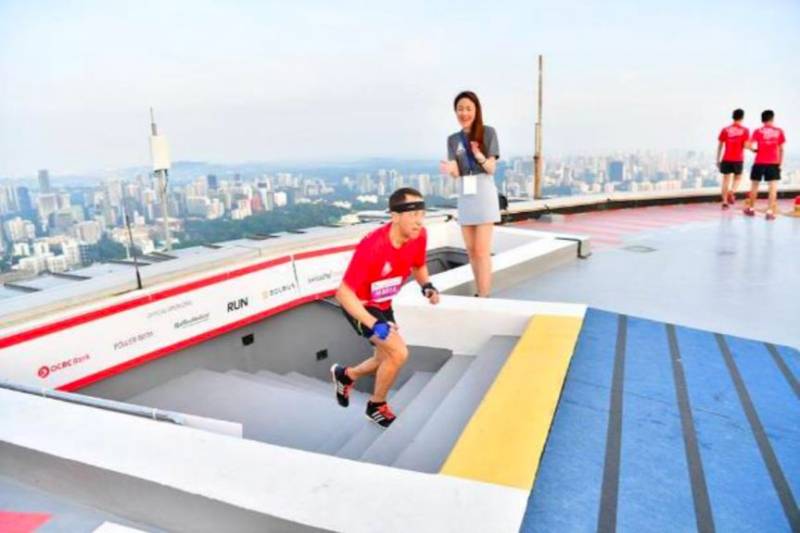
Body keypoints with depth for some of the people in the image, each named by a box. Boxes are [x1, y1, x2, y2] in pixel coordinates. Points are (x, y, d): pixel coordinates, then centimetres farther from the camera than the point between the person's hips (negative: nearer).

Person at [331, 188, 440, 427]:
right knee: (399, 353, -20)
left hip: (383, 304, 7)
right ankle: (377, 406, 8)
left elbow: (418, 266, 6)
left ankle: (345, 375, 50)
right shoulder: (372, 246, -36)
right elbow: (344, 293, -31)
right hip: (360, 306, -7)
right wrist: (374, 325, -38)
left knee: (387, 360, 20)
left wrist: (427, 285, -16)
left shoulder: (419, 236, -17)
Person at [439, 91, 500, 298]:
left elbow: (491, 168, -7)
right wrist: (449, 168, -26)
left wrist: (479, 156, -28)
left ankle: (484, 298, -6)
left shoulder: (488, 132, -4)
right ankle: (480, 294, 19)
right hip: (464, 196, 5)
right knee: (471, 251, 8)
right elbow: (456, 172, -2)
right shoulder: (453, 139, 9)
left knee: (482, 250, -9)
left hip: (484, 193, -5)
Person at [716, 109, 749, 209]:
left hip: (726, 159, 1)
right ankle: (731, 192, -10)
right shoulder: (745, 130, -2)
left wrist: (718, 159, 9)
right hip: (738, 159, -1)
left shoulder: (725, 130, 3)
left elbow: (720, 145, 4)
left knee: (726, 179, 7)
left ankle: (725, 202, 4)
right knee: (737, 178, 17)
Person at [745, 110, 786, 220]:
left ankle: (751, 209, 24)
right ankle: (770, 212, -8)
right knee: (773, 187, -1)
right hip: (773, 163, 0)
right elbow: (781, 149, 4)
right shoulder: (779, 131, 3)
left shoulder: (758, 131, 0)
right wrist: (780, 163, 12)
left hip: (759, 162, 0)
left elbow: (750, 146, -9)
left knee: (754, 185, 15)